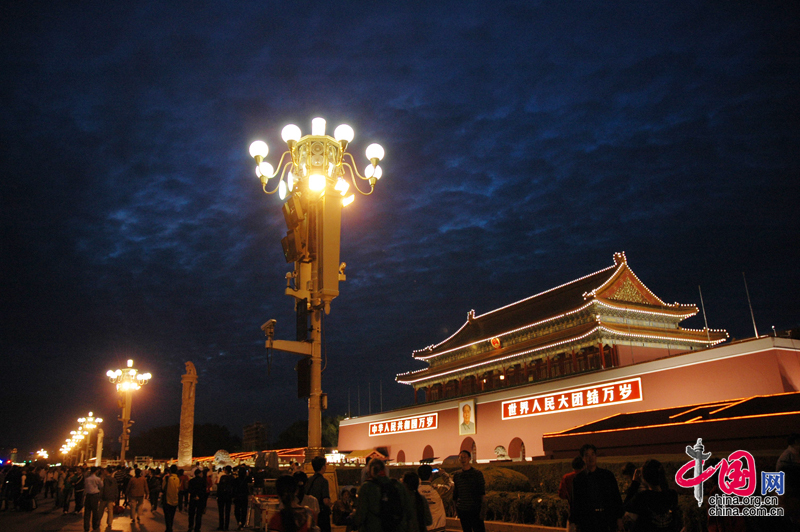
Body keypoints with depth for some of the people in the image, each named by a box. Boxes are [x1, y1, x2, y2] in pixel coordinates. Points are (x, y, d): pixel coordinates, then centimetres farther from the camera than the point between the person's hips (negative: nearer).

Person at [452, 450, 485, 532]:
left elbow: (482, 493, -1)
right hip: (462, 510, 3)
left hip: (475, 510, -3)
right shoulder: (456, 475, 8)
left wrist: (482, 509, -7)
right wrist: (456, 508, 13)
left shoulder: (477, 474, 0)